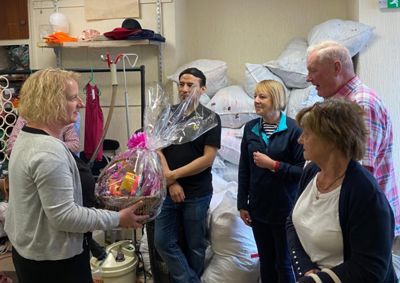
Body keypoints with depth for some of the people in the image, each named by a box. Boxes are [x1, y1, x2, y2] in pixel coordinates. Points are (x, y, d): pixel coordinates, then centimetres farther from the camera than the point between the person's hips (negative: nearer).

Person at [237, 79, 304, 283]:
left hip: (285, 210, -4)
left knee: (284, 264, 10)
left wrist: (273, 165, -20)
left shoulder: (293, 129, -13)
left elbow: (302, 170, -14)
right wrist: (242, 204, 7)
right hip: (258, 209, 5)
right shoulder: (251, 128, 3)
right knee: (265, 262, 18)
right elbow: (244, 169, 8)